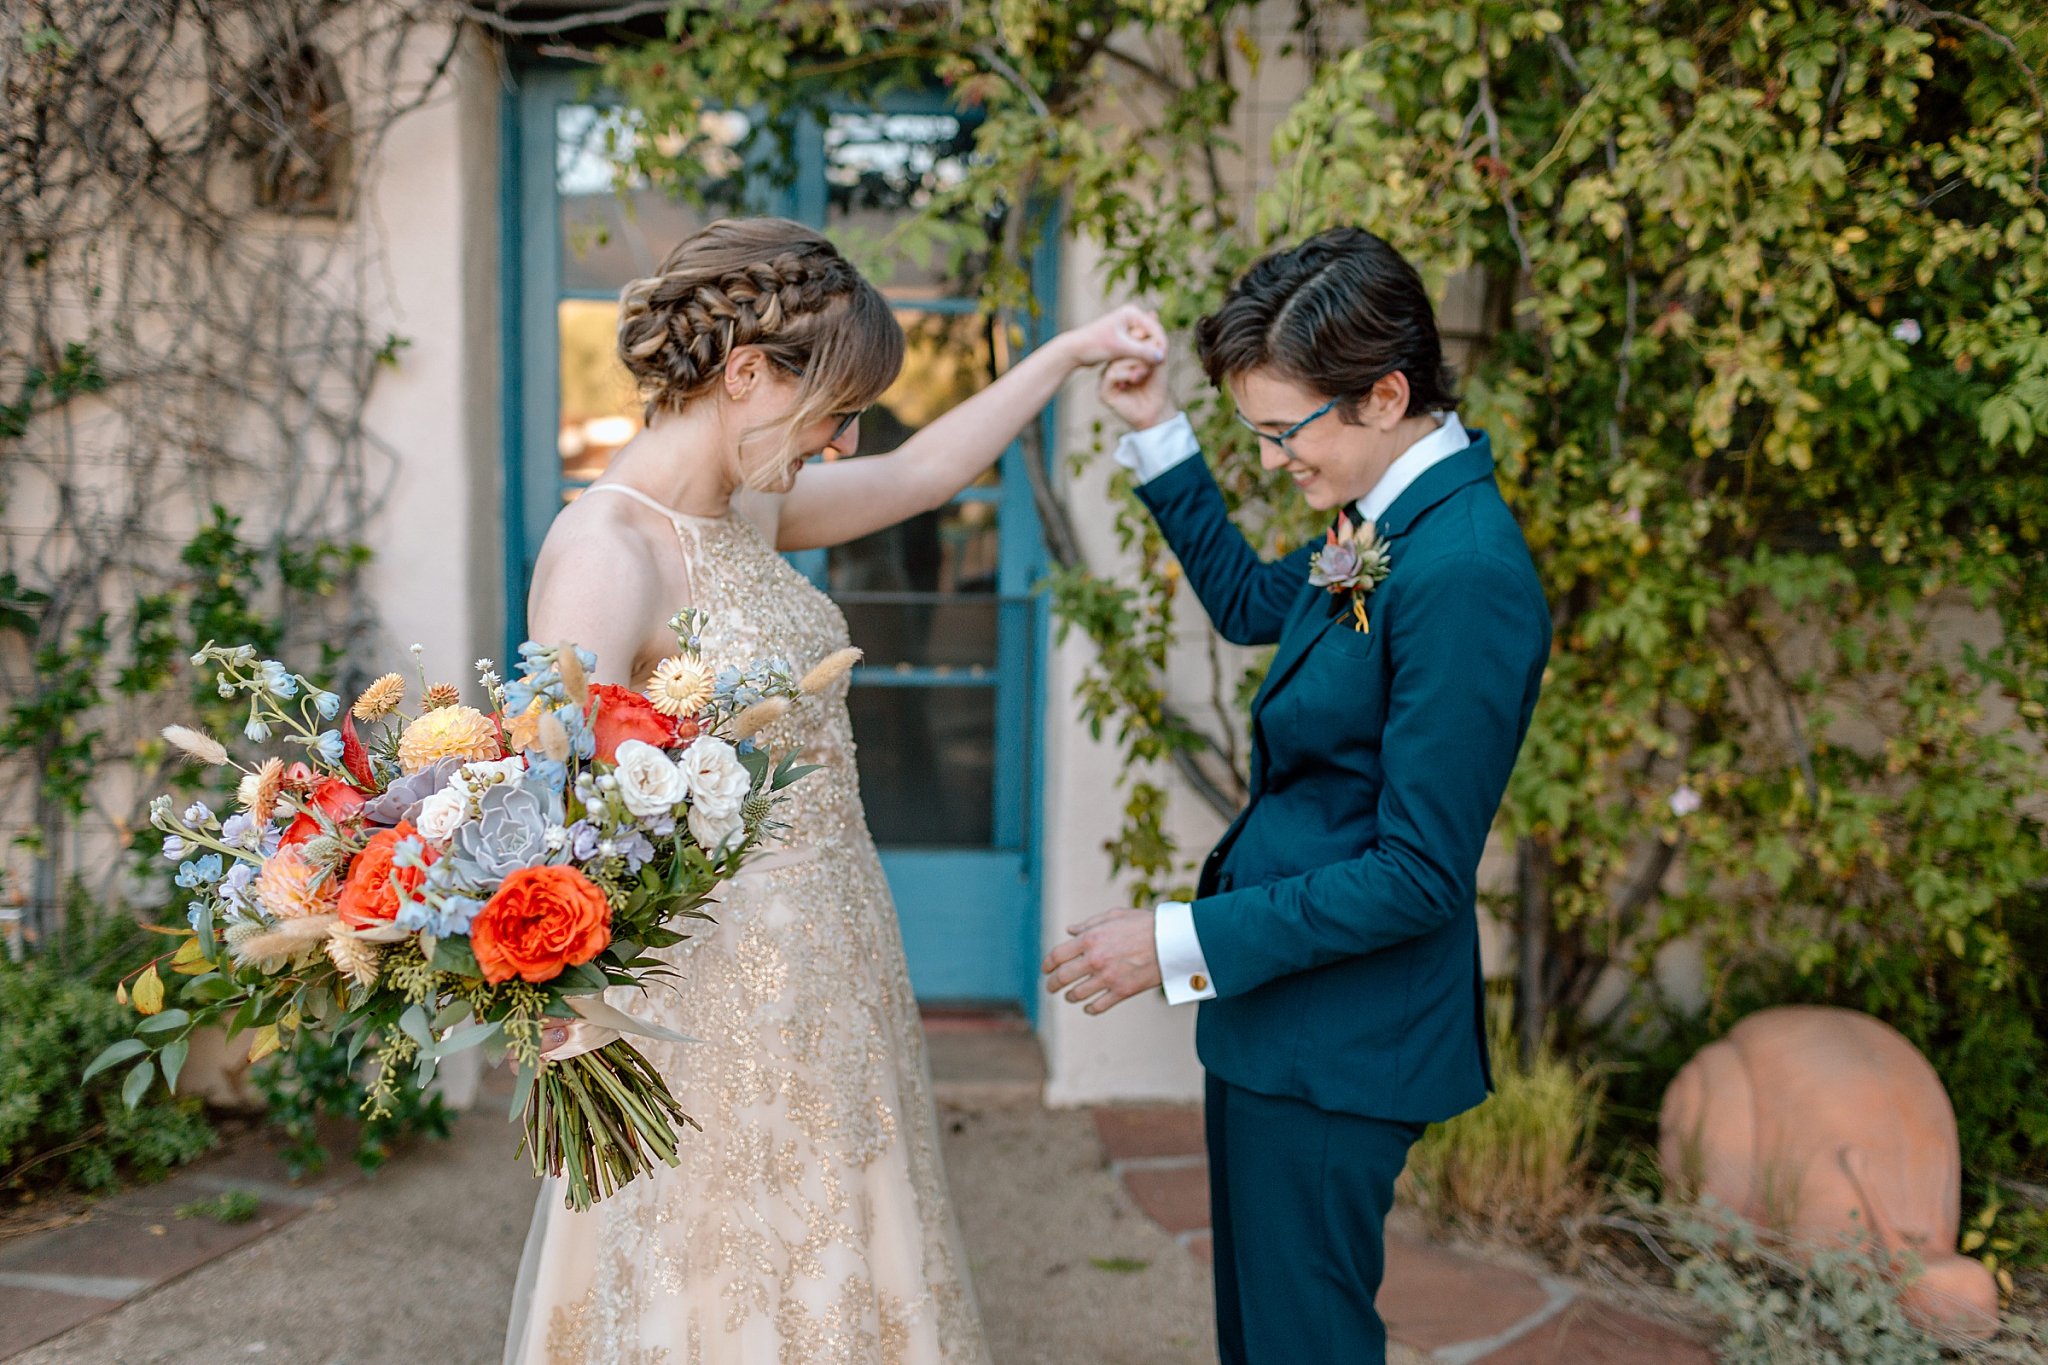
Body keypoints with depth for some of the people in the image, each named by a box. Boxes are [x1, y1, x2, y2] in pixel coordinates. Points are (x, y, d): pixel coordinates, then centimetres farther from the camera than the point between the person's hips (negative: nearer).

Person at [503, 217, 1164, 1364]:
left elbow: (919, 474, 20)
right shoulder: (603, 555, -20)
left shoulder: (745, 509, 5)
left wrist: (1071, 352, 21)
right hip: (718, 1000, -9)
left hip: (827, 984, 9)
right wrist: (590, 1079, -32)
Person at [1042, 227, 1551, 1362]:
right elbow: (1248, 602, 24)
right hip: (1280, 1008, 9)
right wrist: (1159, 437, 14)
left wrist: (1181, 943, -20)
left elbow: (1419, 875, -24)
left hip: (1337, 1041, -9)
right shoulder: (1383, 526, 4)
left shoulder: (1463, 574, -25)